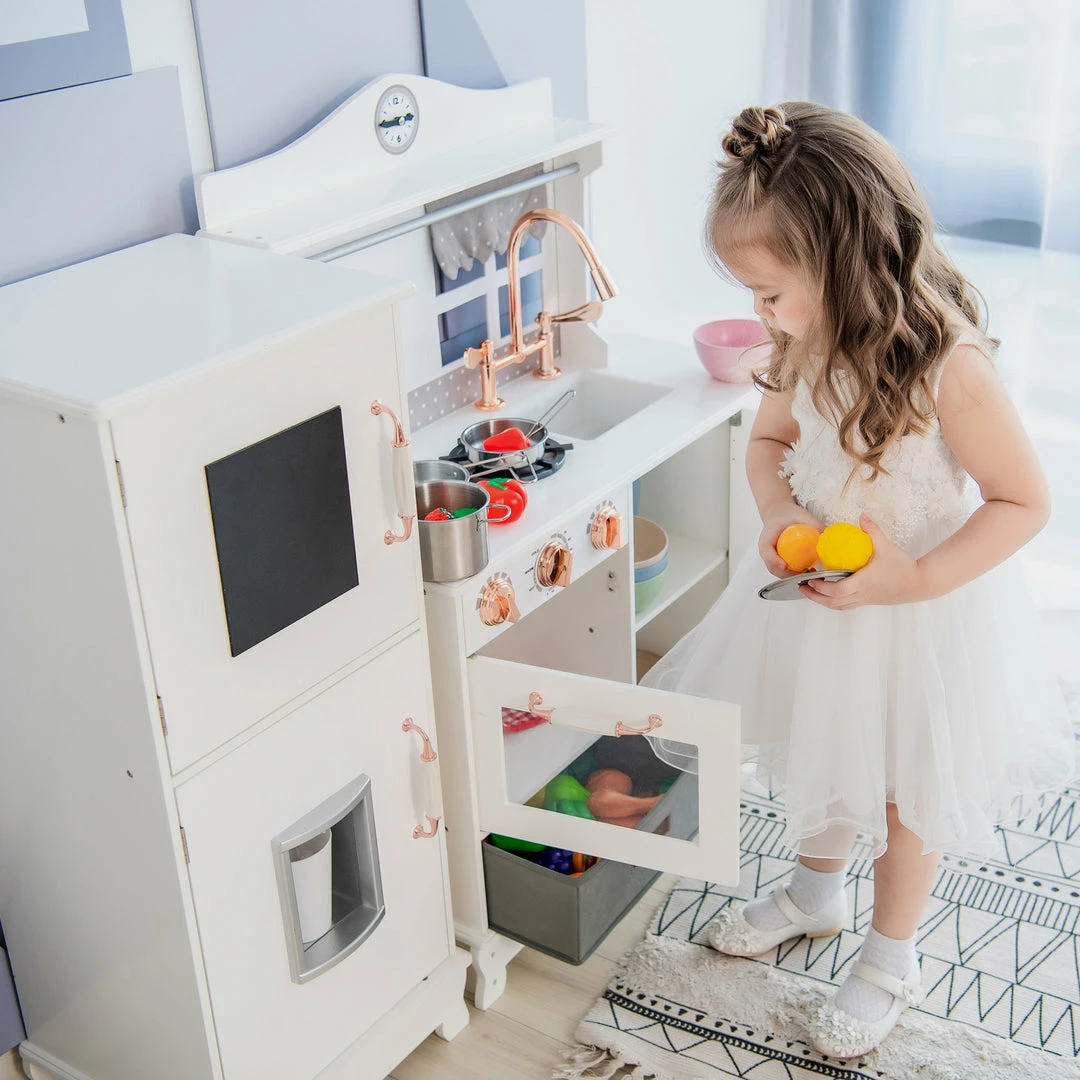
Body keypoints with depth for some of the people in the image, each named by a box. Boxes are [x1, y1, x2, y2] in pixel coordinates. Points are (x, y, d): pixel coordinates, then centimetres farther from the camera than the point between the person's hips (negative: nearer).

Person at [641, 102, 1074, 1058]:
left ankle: (891, 958, 39)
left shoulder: (948, 366, -31)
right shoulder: (805, 343, -12)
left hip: (923, 606, -5)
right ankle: (816, 892, 53)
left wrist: (913, 580, -28)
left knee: (906, 788, 16)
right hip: (819, 587, 6)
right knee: (823, 757, 25)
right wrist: (782, 516, -16)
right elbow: (768, 445, 4)